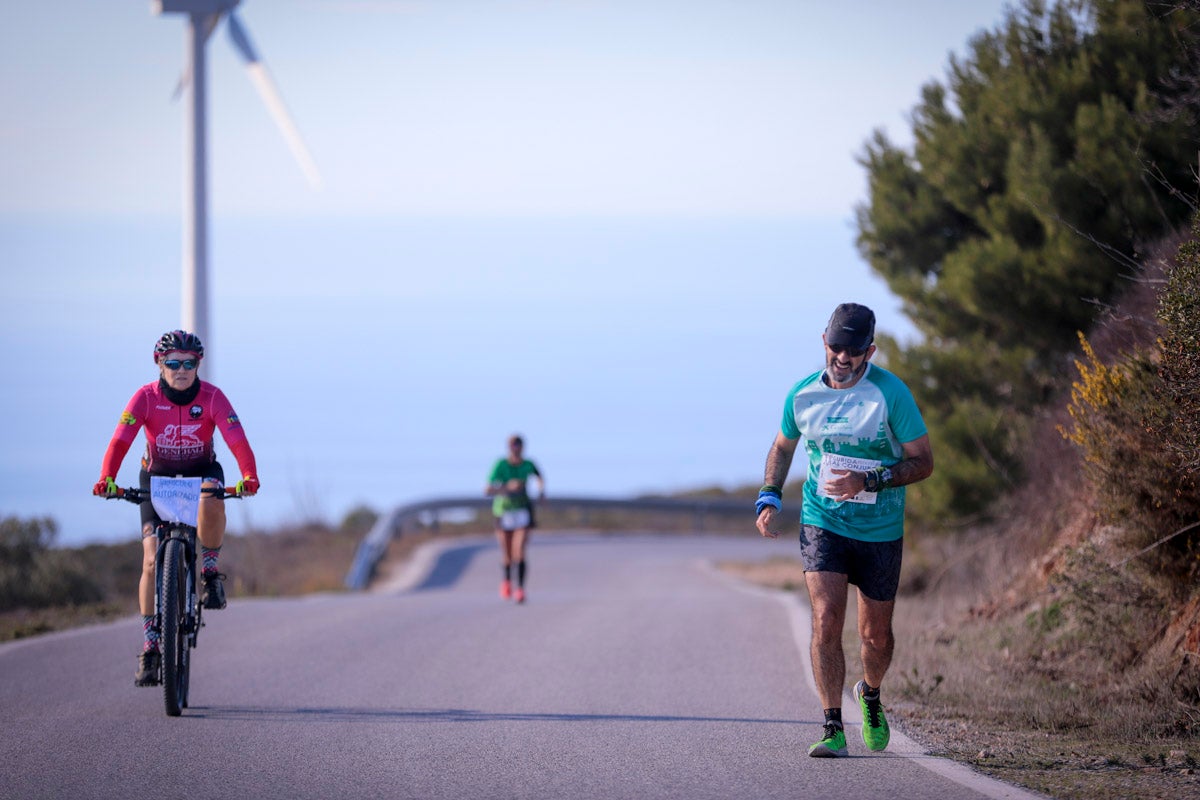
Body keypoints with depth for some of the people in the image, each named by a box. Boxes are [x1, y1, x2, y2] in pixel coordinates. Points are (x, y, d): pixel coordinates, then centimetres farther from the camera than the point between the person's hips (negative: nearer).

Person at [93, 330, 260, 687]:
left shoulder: (211, 397, -19)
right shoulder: (146, 398, -19)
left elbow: (237, 439, -29)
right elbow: (120, 440, -29)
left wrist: (249, 477, -48)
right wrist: (107, 479, -46)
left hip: (201, 472, 0)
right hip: (157, 475, 0)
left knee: (211, 501, -38)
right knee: (152, 560, -13)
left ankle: (210, 570, -13)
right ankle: (149, 646, -5)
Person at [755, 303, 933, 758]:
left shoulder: (891, 393, -12)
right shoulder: (804, 394, -2)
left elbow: (923, 461, -9)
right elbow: (783, 447, 17)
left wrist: (868, 482, -22)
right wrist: (769, 498, 2)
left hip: (880, 532, -1)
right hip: (821, 526, 1)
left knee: (876, 634, 10)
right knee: (826, 619, -17)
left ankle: (870, 696, 43)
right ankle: (833, 729, -13)